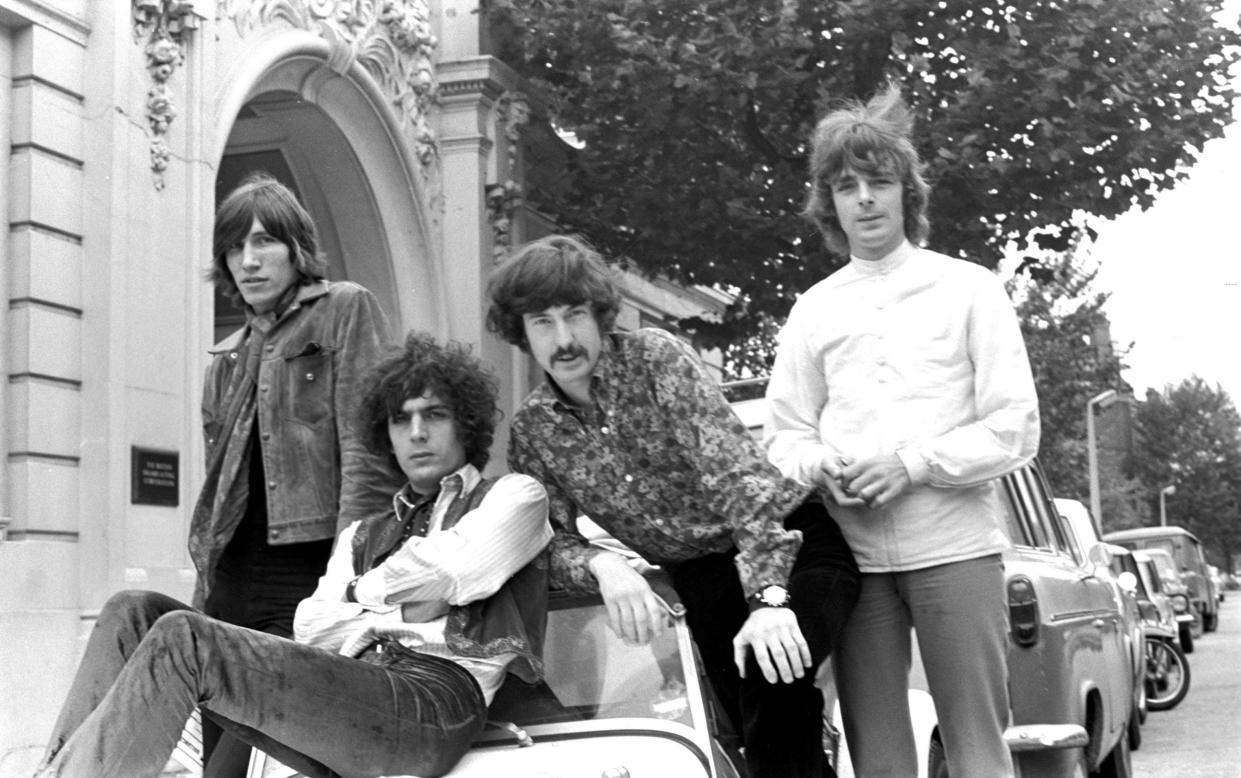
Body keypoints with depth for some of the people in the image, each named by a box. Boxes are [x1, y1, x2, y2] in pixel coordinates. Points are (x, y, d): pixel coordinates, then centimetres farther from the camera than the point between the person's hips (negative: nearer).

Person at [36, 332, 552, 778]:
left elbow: (449, 575, -4)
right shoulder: (362, 536, 31)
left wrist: (364, 593, 12)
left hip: (437, 698, -6)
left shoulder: (514, 496, 16)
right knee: (134, 613, -7)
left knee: (183, 638, -24)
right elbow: (312, 630, 13)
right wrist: (402, 614, -2)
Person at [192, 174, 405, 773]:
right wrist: (204, 582, 14)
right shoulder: (226, 359, 23)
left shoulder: (345, 309, 4)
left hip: (309, 567, -6)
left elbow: (369, 450, -6)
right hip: (231, 580, 6)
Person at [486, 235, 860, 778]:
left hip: (791, 544, -4)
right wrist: (602, 564, -25)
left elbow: (736, 470, -21)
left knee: (773, 679, -29)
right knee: (754, 731, -2)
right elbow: (553, 541, 0)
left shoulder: (655, 357, -12)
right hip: (701, 579, 4)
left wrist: (768, 596, -32)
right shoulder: (530, 430, 2)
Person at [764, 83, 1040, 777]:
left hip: (954, 548, -3)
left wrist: (912, 464, -12)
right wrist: (823, 467, -7)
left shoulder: (968, 289, 5)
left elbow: (1017, 428, 0)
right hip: (854, 555, 3)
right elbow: (783, 433, 16)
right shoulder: (813, 309, 15)